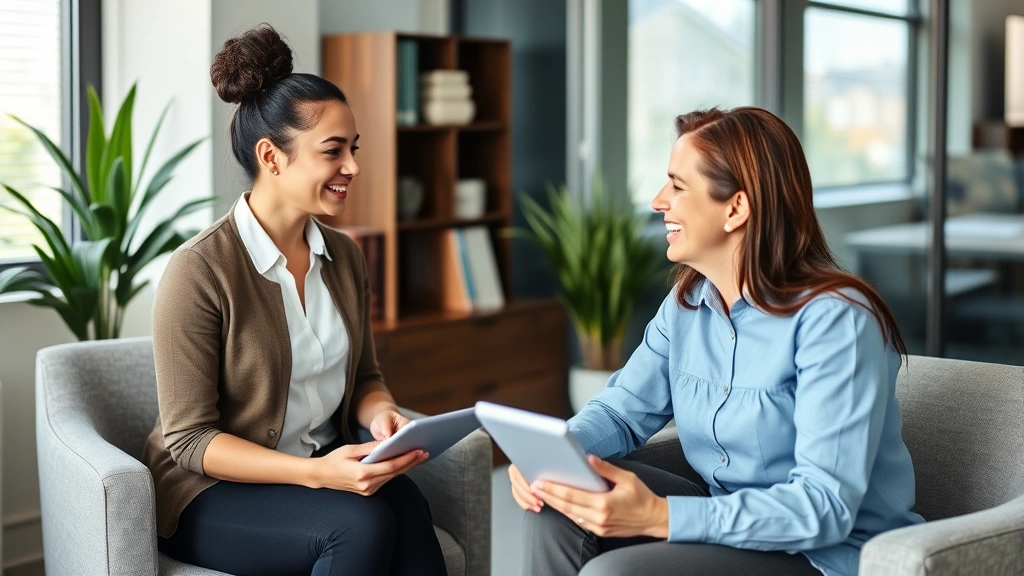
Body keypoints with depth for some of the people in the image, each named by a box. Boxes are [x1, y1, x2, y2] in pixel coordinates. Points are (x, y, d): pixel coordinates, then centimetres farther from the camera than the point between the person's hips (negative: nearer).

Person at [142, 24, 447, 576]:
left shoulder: (343, 257, 5)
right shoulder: (198, 271, -15)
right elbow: (189, 438, -15)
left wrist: (381, 414, -9)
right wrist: (313, 473, -27)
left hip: (325, 465, 5)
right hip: (213, 490, -5)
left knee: (407, 505, -29)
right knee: (362, 523, -33)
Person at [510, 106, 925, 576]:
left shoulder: (833, 319, -22)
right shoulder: (687, 302, 4)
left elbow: (825, 506, -27)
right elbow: (623, 409, 9)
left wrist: (659, 517, -34)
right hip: (729, 519, 7)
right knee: (557, 513, -9)